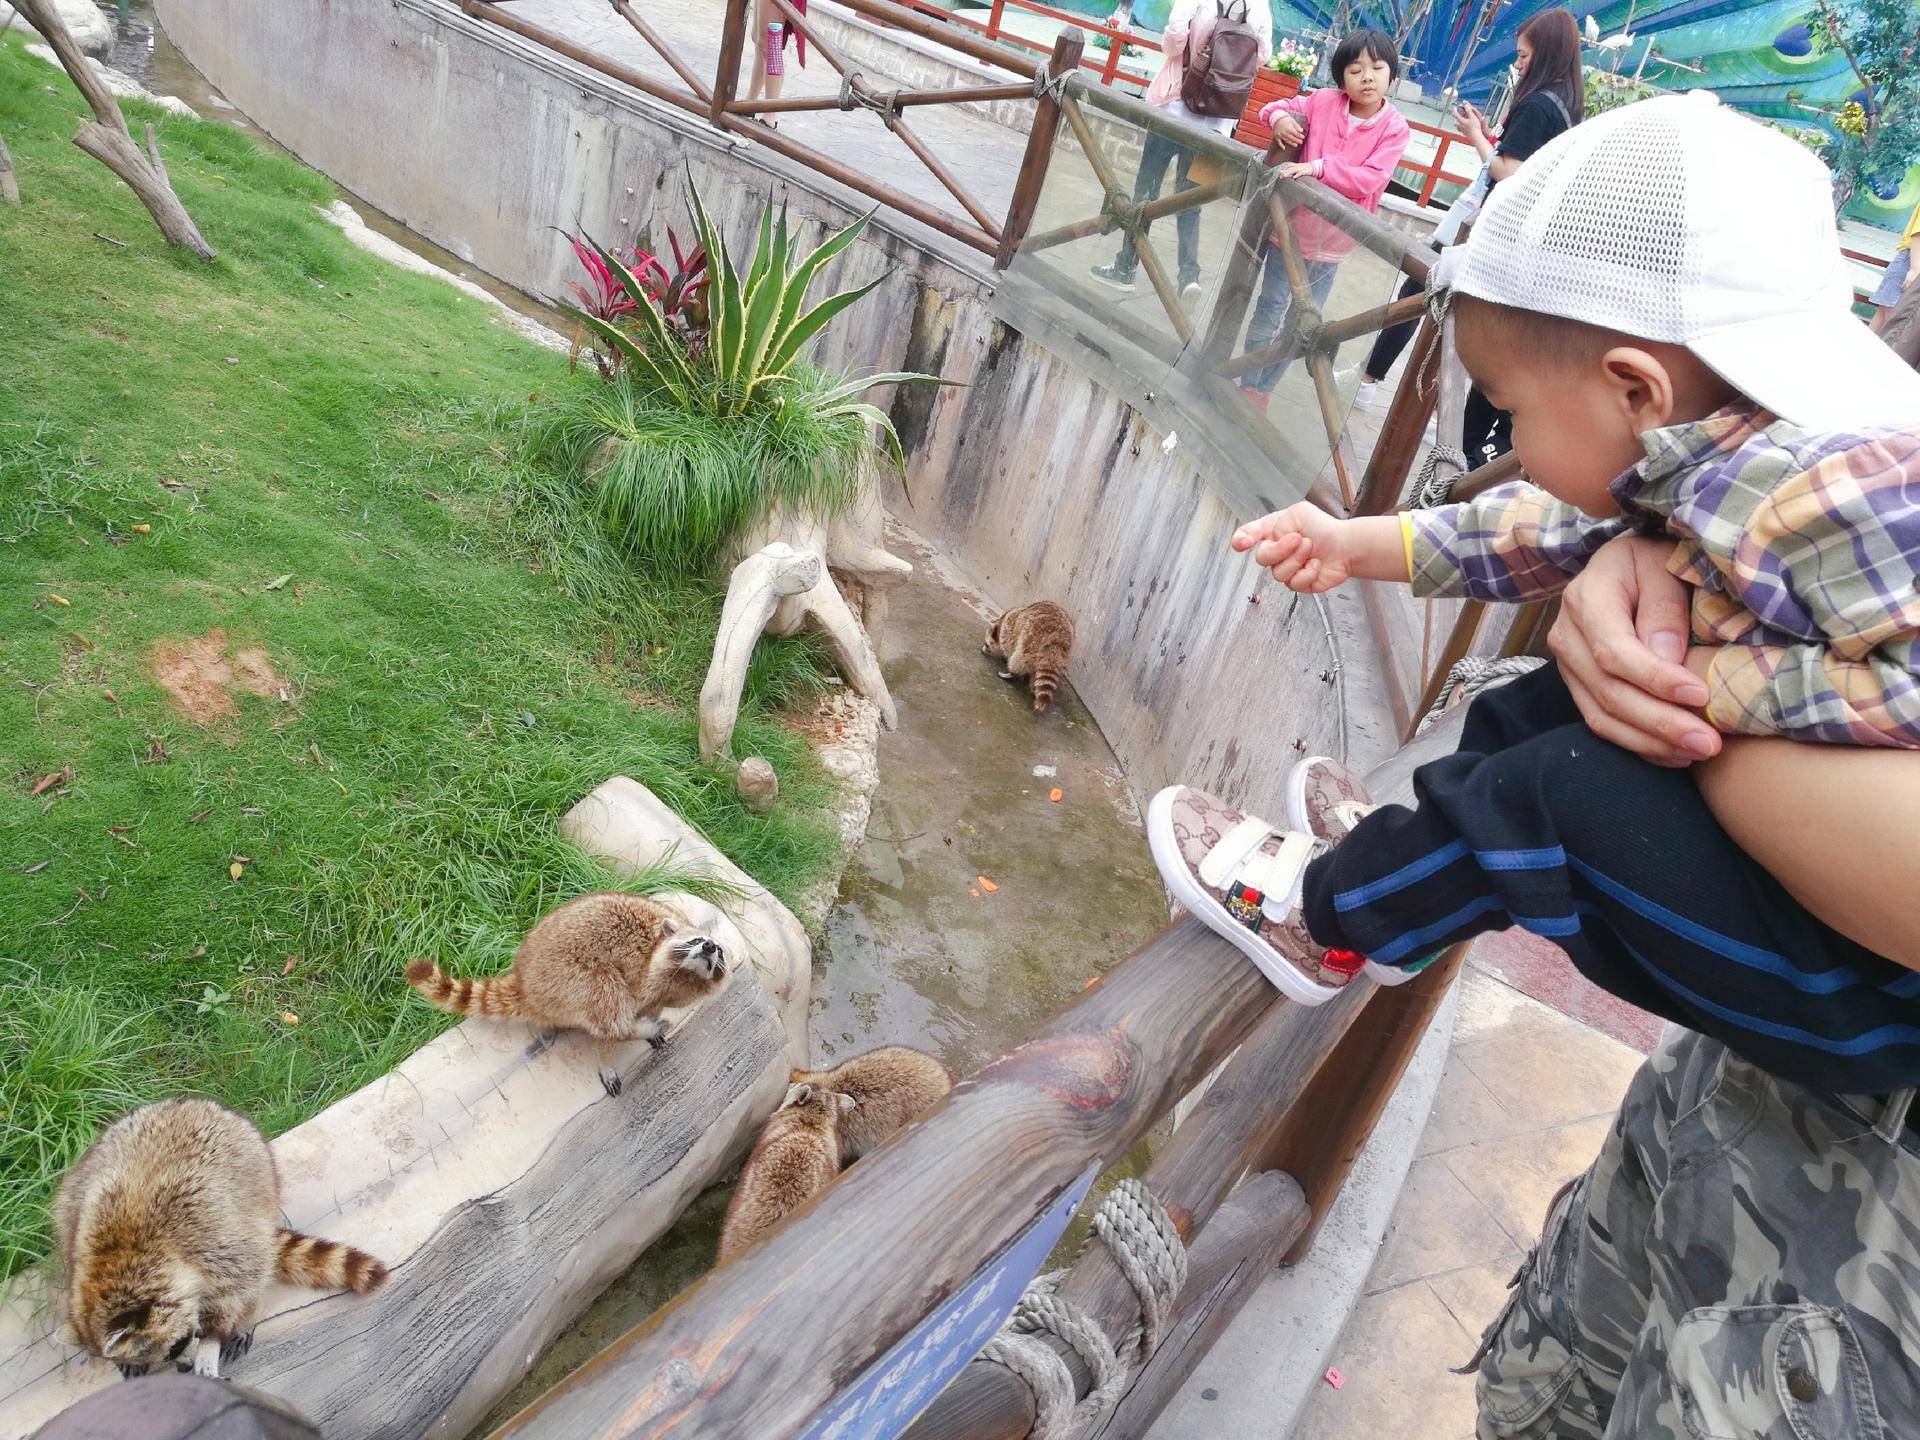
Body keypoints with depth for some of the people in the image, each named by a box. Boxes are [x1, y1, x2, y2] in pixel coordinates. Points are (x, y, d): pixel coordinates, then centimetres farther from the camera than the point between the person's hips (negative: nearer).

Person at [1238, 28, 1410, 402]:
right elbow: (1282, 105, 11)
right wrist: (1278, 117, -14)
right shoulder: (1323, 101, -4)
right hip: (1291, 226, 0)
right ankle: (1249, 384, 22)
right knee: (1269, 310, 6)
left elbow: (1368, 179, -21)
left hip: (1331, 241, 0)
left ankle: (1264, 389, 25)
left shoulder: (1395, 127, -9)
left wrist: (1317, 167, -31)